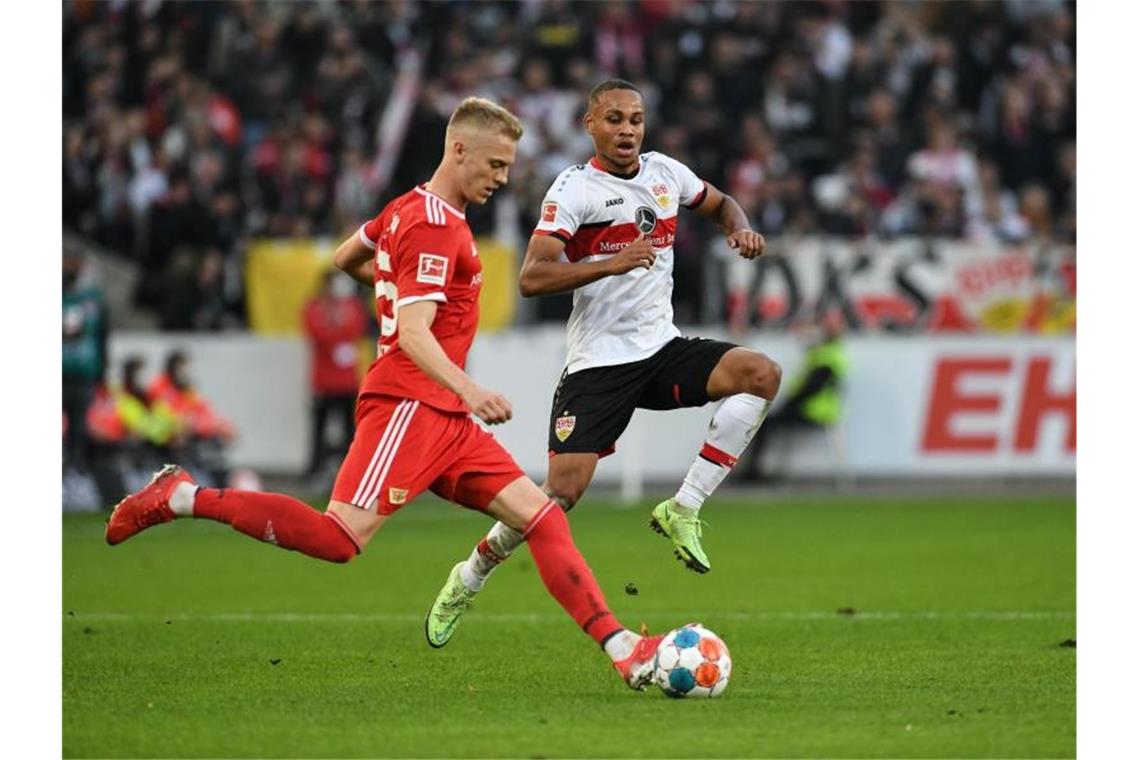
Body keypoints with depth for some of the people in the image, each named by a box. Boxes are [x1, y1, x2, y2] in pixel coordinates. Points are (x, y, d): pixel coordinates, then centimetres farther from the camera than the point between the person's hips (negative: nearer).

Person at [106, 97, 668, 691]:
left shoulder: (408, 208, 19)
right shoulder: (435, 227, -11)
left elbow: (344, 258, 34)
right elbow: (413, 335, -21)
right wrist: (468, 390, -34)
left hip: (444, 418, 10)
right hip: (408, 403, -10)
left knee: (540, 515, 1)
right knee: (340, 538, -21)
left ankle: (621, 648, -4)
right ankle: (183, 498, -9)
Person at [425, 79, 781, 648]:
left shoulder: (666, 173, 8)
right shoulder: (575, 189, -9)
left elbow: (721, 204, 29)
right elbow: (532, 278, -20)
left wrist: (739, 229, 6)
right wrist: (610, 264, -29)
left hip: (662, 347, 5)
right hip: (598, 361, -5)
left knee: (761, 374, -19)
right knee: (562, 492, -13)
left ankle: (683, 510, -12)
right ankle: (470, 577, 12)